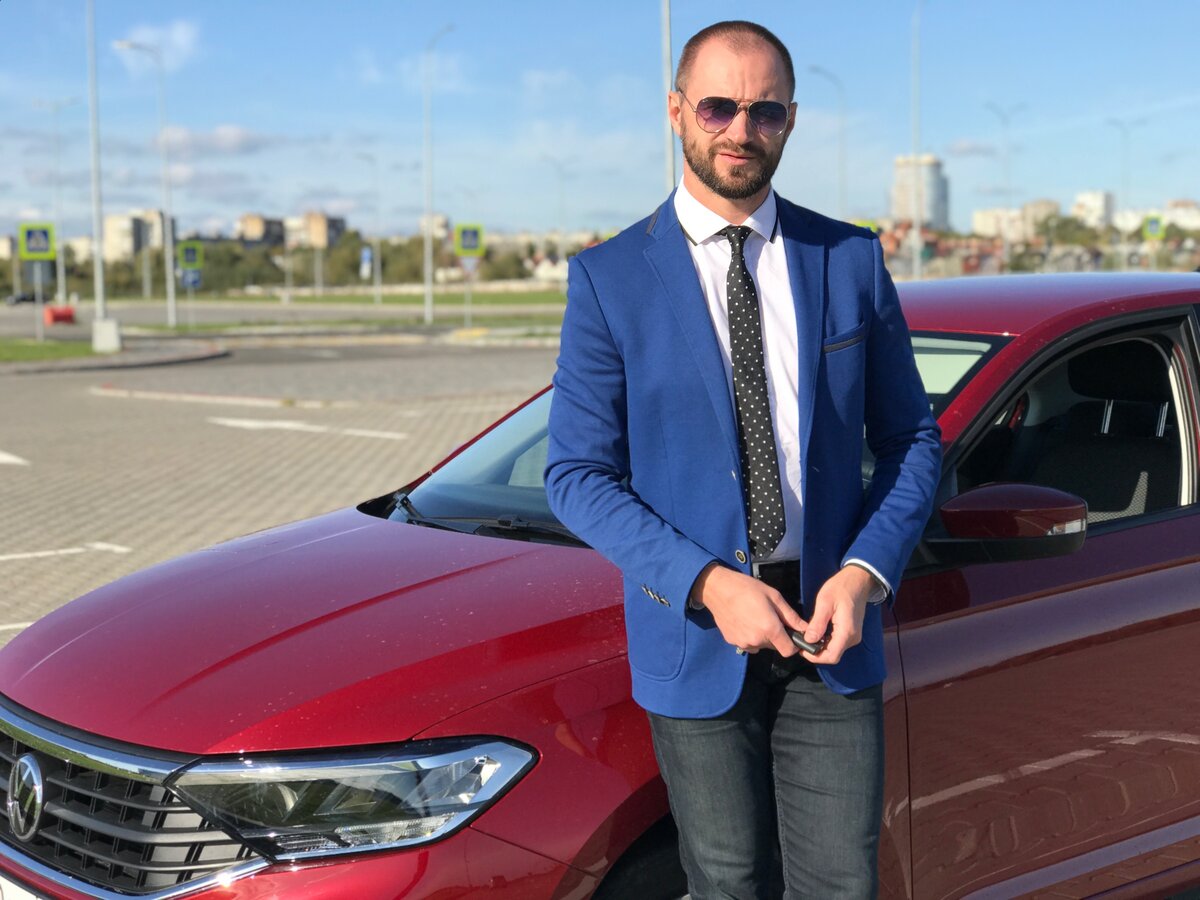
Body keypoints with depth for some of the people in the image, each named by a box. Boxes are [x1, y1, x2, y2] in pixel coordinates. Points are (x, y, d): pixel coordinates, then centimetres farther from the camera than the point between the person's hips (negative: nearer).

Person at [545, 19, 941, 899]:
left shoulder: (851, 260, 4)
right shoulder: (610, 279, -3)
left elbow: (912, 438, 7)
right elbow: (578, 473, -5)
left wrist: (864, 573, -9)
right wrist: (708, 585, -16)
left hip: (830, 627, 1)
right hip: (696, 638, -1)